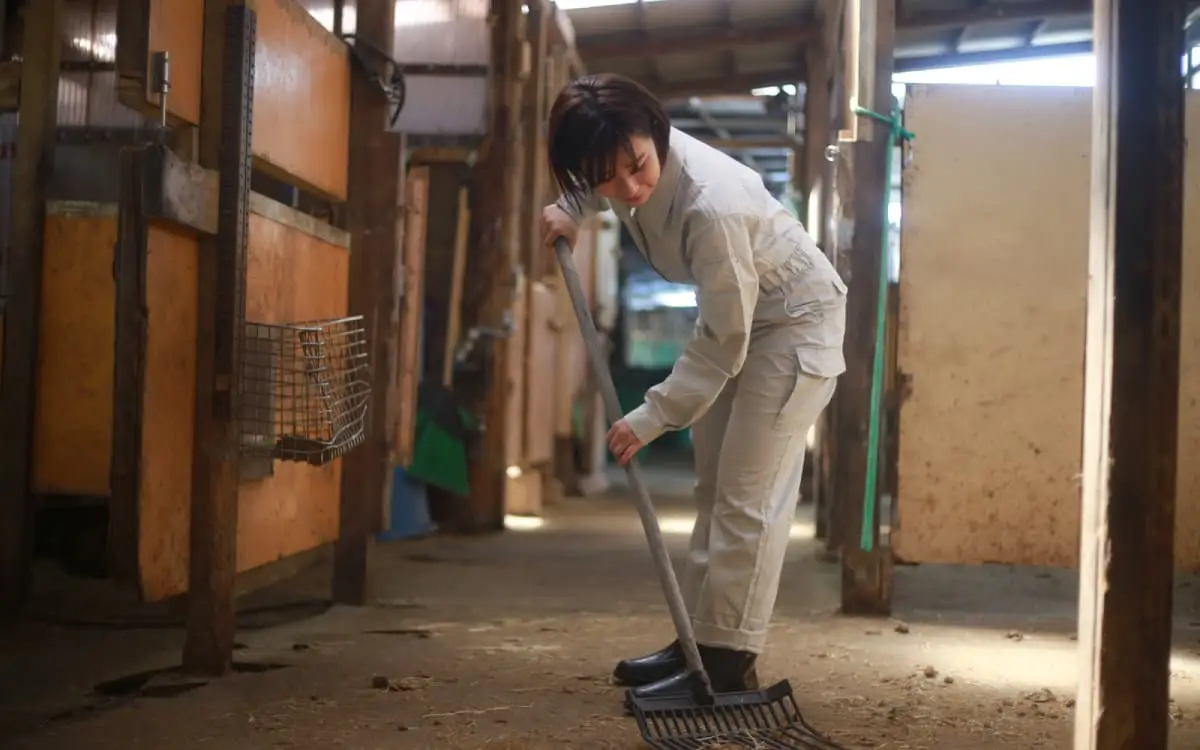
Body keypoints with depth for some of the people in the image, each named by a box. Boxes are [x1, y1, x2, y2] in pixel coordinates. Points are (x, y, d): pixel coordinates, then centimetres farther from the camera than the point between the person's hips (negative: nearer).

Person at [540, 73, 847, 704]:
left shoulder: (711, 204, -38)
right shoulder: (622, 165, -16)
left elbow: (723, 341, -29)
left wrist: (651, 418, -25)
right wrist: (569, 210, -5)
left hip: (792, 319, -9)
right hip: (732, 312, 9)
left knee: (749, 494, -11)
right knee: (713, 485, 11)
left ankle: (729, 658, -6)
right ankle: (698, 637, 19)